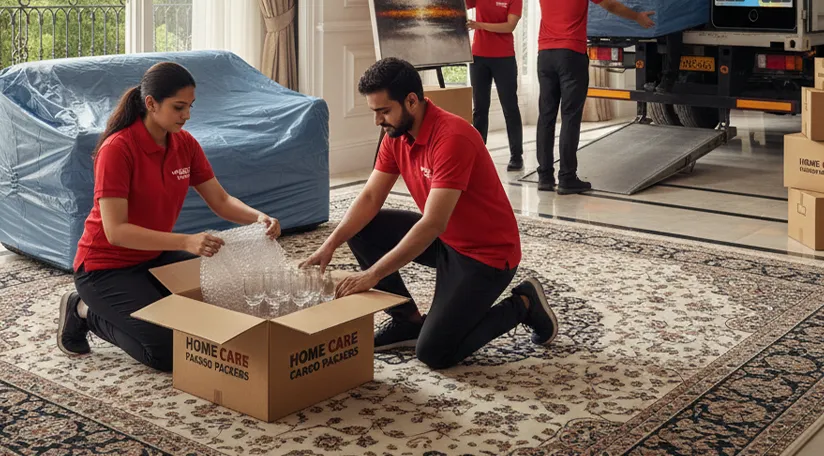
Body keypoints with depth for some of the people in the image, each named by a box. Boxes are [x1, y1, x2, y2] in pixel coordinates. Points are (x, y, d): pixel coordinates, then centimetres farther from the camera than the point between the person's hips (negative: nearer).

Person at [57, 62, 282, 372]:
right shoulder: (118, 148, -24)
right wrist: (186, 242, -40)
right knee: (167, 349, -21)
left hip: (155, 257, 8)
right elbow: (115, 231, -29)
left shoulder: (185, 144, -2)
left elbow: (221, 201, -1)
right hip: (106, 267, -8)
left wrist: (258, 217, -23)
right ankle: (86, 311, 5)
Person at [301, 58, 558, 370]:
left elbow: (432, 224, -33)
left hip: (487, 252, -8)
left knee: (434, 353, -15)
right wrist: (330, 245, -15)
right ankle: (408, 319, 9)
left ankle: (522, 304, 5)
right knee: (362, 230, -3)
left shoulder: (452, 138, -29)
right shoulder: (396, 135, -2)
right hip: (443, 238, 8)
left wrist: (373, 274, -33)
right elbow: (370, 198, 0)